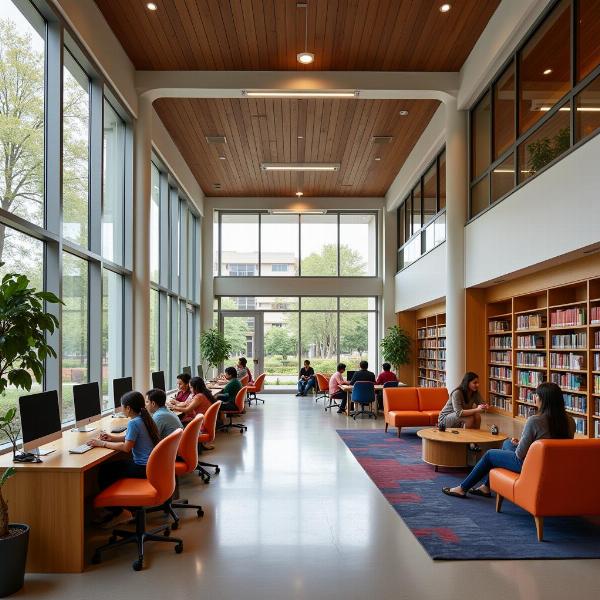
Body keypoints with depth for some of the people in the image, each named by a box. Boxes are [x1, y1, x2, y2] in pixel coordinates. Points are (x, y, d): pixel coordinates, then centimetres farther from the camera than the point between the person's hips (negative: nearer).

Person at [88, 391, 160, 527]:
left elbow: (126, 447, -20)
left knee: (104, 472, -3)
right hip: (150, 464, 10)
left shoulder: (134, 423, -18)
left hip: (143, 468, -10)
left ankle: (118, 512, 6)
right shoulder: (144, 419, 10)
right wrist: (112, 437, 11)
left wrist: (103, 444, -13)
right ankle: (113, 509, 22)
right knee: (111, 466, 18)